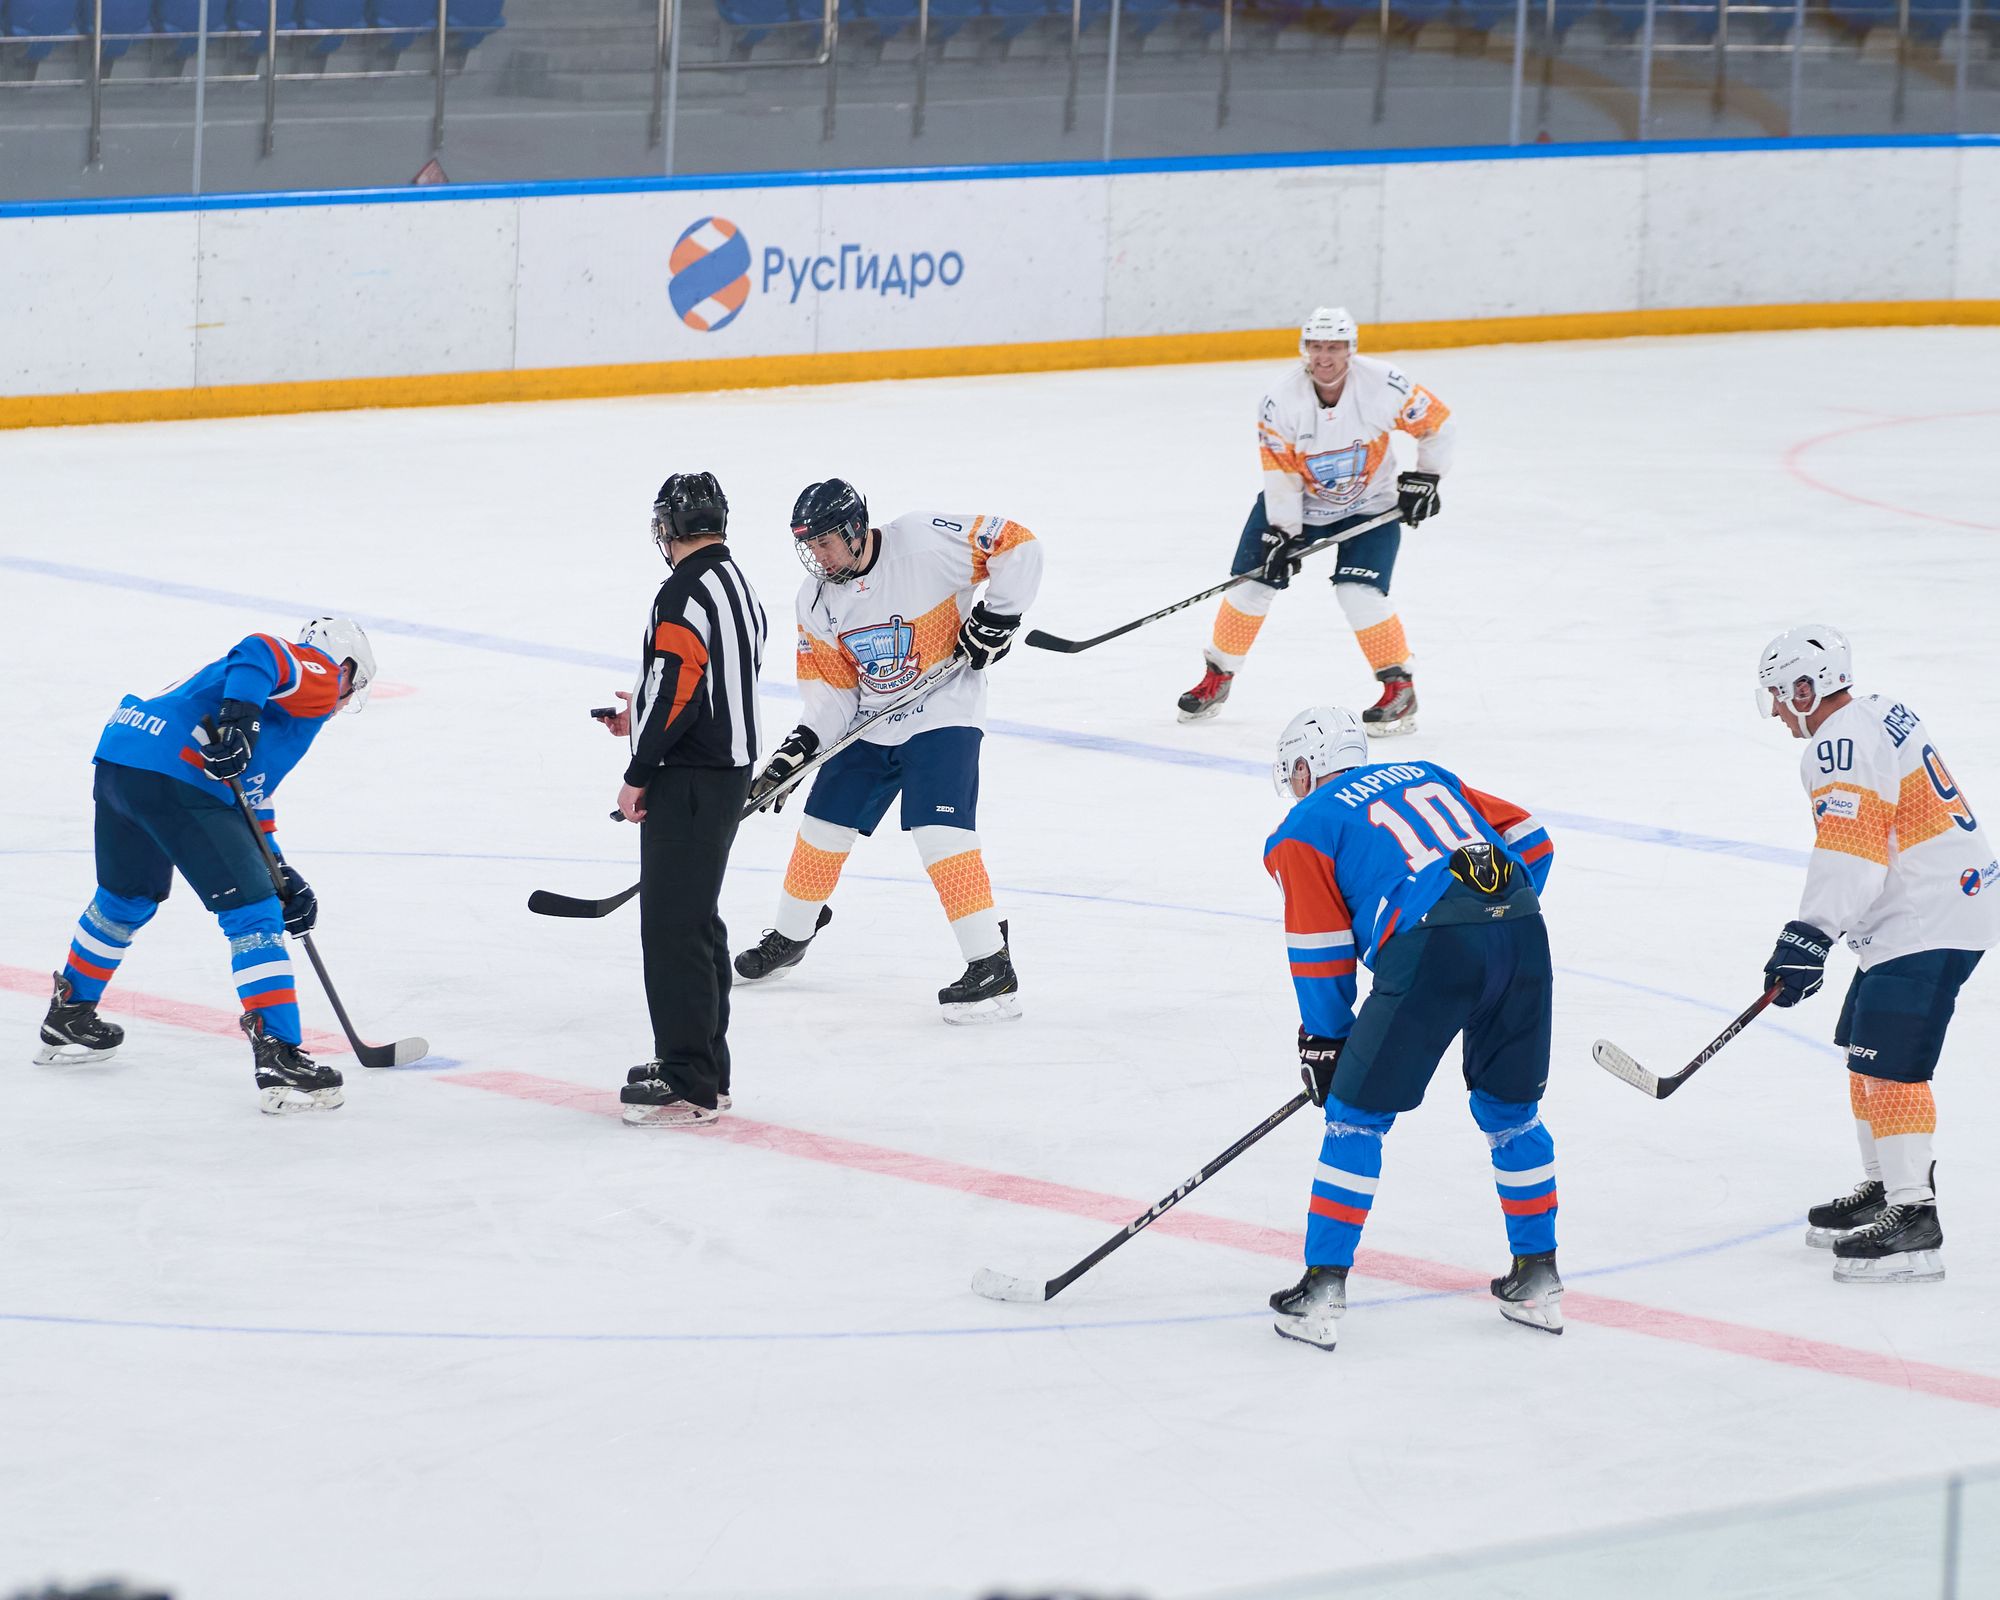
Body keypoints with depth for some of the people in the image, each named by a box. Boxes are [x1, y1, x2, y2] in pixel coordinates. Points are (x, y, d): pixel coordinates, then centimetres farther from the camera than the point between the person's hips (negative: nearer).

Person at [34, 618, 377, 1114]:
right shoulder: (317, 677, 6)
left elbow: (249, 805, 33)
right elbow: (259, 651, -16)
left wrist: (282, 875, 28)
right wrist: (237, 720, -26)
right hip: (176, 775, -10)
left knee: (127, 898, 32)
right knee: (251, 912, -7)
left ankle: (68, 1019, 48)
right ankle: (279, 1061, -13)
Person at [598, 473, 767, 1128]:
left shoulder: (685, 592, -17)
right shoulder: (738, 584, 14)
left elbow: (676, 687, -22)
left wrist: (639, 773, -15)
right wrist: (644, 718, 27)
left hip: (688, 780, -10)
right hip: (729, 763, 10)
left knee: (673, 923, -9)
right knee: (696, 919, 18)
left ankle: (690, 1085, -11)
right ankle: (701, 1062, 26)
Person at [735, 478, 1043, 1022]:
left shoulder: (924, 542, -20)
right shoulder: (816, 599, -1)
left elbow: (1016, 544, -14)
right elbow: (831, 687, 2)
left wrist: (998, 615, -18)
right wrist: (798, 749, -11)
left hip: (943, 716, -7)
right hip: (869, 726, 7)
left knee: (941, 833, -20)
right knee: (823, 828, 12)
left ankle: (993, 968, -18)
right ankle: (790, 936, 36)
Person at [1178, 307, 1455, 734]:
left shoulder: (1382, 386, -25)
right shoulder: (1282, 399, -21)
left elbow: (1439, 423, -11)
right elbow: (1281, 473, -16)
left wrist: (1423, 479, -9)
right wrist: (1283, 534, -20)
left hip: (1369, 507, -2)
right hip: (1298, 502, 2)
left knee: (1358, 592, -19)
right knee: (1253, 582, -2)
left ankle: (1400, 687, -4)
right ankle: (1218, 676, 16)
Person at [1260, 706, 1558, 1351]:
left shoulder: (1304, 829, 15)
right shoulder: (1426, 776, 31)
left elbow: (1321, 951, 10)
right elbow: (1530, 838, 24)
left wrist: (1326, 1040, 20)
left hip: (1433, 947, -5)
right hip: (1522, 931, 5)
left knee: (1359, 1112, 8)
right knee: (1510, 1110, 22)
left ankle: (1323, 1287, 6)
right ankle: (1538, 1280, 26)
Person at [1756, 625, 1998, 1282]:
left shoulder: (1842, 746, -17)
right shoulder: (1880, 716, 16)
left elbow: (1850, 850, -28)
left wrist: (1808, 936, -32)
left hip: (1930, 923, -11)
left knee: (1887, 1065, -15)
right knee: (1866, 1051, 19)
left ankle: (1913, 1219, -19)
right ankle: (1886, 1186, 29)